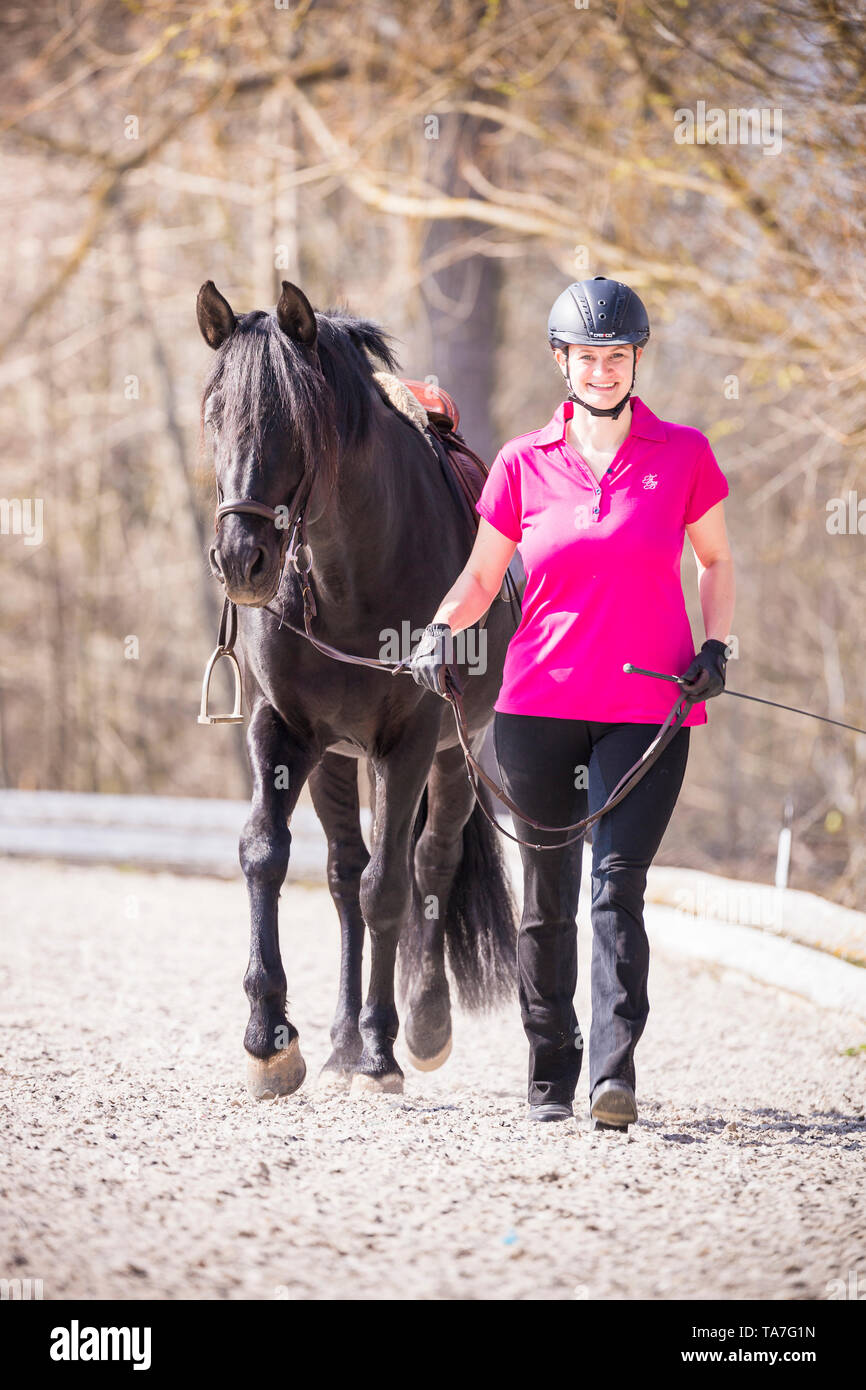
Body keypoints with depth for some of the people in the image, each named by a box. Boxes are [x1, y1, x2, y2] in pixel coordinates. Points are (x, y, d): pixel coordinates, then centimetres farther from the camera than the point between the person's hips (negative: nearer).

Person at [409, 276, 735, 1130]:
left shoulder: (683, 455, 2)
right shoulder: (523, 465, 5)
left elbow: (715, 562, 13)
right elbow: (482, 575, 11)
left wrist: (714, 648, -3)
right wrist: (443, 627, -8)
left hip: (647, 708, -2)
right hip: (540, 705, 2)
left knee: (618, 884, -15)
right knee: (547, 899, 9)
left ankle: (613, 1075, -22)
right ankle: (550, 1074, 21)